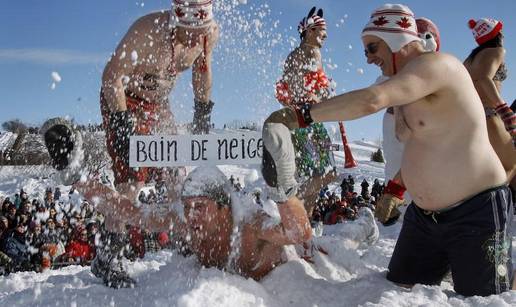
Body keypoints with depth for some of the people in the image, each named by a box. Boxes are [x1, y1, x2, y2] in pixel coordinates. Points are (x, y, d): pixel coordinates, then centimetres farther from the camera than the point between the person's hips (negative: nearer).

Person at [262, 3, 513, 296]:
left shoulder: (435, 64, -18)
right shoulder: (402, 87, 12)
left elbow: (372, 100, -34)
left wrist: (303, 115, -31)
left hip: (476, 210, -9)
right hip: (423, 215, 9)